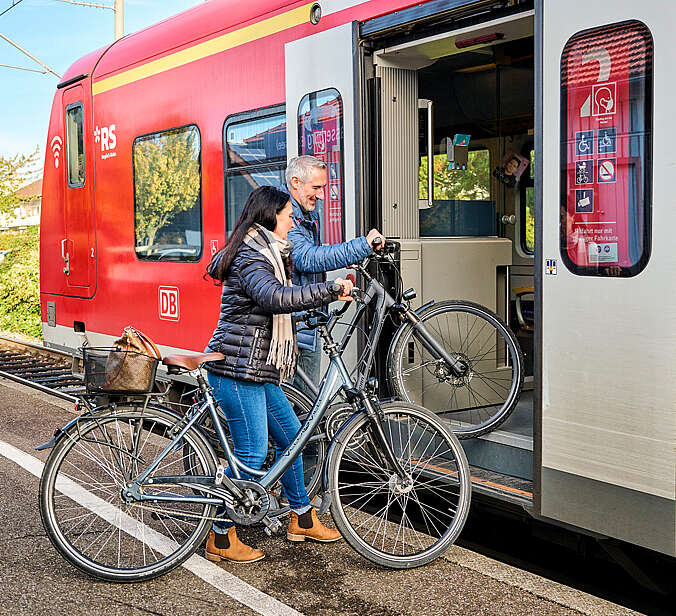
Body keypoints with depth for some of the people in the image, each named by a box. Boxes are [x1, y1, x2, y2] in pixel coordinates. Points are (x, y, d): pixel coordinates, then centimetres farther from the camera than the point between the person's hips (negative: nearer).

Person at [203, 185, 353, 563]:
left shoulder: (264, 254, 17)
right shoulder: (251, 259, -16)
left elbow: (286, 299, 24)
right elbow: (277, 298, -34)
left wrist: (331, 295, 15)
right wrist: (330, 290, -29)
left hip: (258, 369, 11)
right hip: (238, 369, -11)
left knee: (290, 436, 15)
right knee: (252, 452, -6)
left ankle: (302, 519, 30)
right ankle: (221, 539, 7)